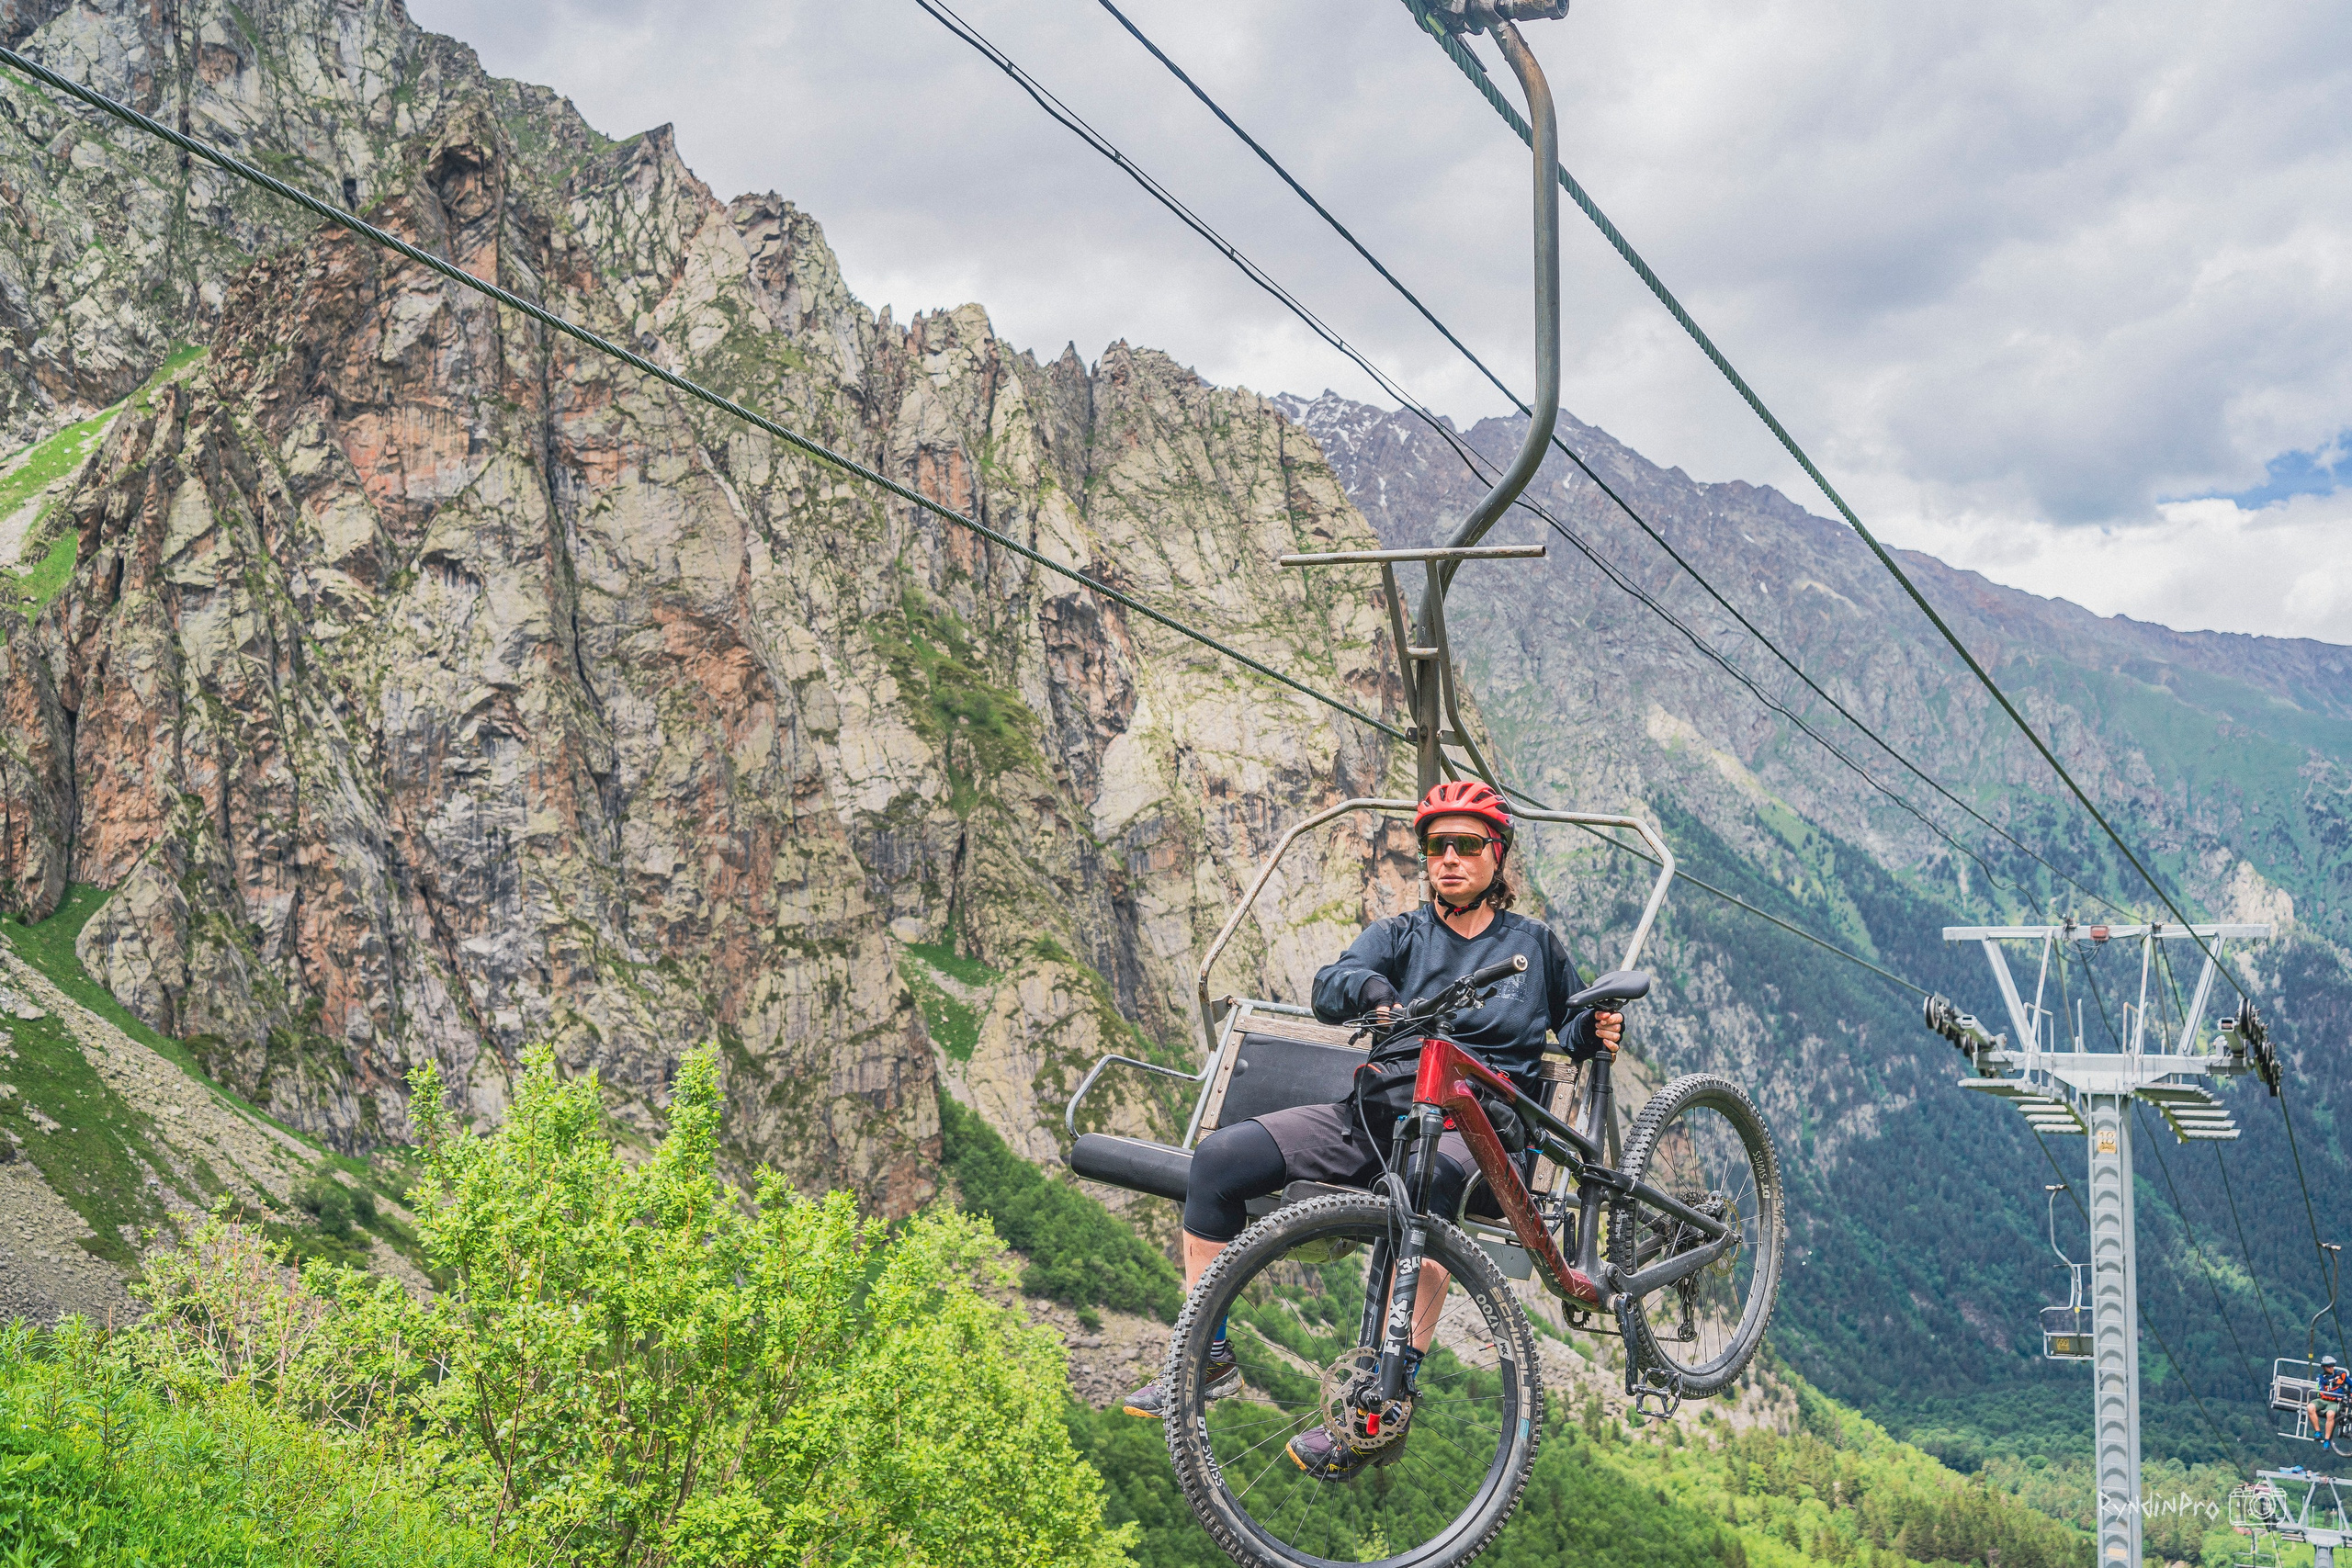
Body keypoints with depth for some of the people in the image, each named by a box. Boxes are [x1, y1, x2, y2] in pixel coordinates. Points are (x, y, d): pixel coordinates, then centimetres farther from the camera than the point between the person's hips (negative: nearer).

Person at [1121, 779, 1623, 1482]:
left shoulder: (1534, 943, 16)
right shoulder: (1400, 934, 15)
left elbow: (1571, 1027, 27)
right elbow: (1329, 988, -3)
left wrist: (1595, 1031, 2)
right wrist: (1369, 986, -27)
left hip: (1477, 1125, -3)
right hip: (1378, 1110, 3)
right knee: (1220, 1157, -17)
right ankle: (1208, 1358, -5)